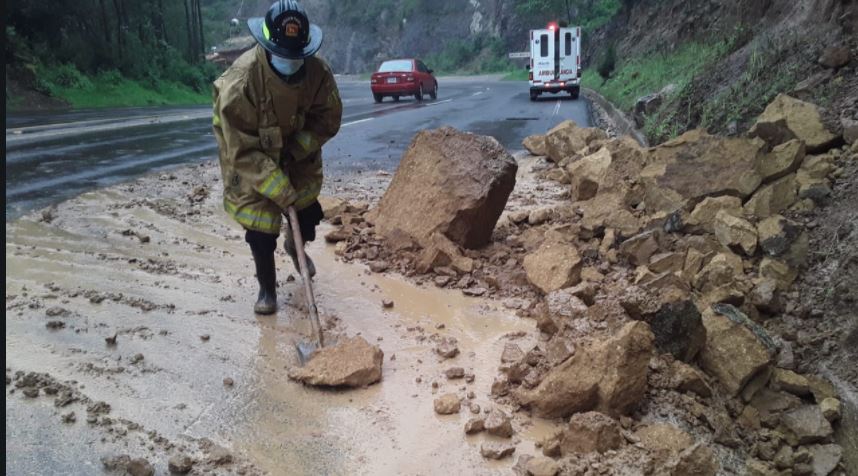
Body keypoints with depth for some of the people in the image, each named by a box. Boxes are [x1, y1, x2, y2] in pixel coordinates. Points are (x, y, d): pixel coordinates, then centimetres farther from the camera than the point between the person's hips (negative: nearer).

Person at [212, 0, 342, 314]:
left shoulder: (317, 71, -22)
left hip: (296, 151, 4)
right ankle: (267, 288, 21)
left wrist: (296, 149, -24)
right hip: (248, 160, -4)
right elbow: (244, 152, -32)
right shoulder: (241, 80, -35)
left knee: (307, 211, 9)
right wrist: (280, 190, -34)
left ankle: (294, 246, 46)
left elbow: (328, 119, -9)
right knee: (260, 228, -4)